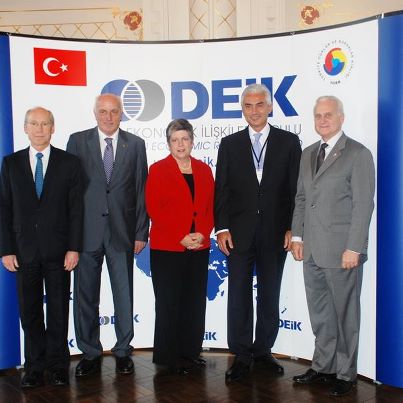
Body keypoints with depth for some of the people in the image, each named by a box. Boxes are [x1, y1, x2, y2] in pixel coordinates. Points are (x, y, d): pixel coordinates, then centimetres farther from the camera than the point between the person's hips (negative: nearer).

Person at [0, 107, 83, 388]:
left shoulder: (69, 162, 2)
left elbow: (76, 208, -1)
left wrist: (74, 248, -7)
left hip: (58, 250, -1)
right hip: (24, 251, 1)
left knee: (58, 310, 7)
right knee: (29, 312, 8)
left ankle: (57, 365, 20)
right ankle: (35, 367, 20)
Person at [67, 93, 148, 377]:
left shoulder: (135, 144, 4)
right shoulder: (77, 141, 3)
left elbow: (141, 190, 3)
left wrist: (141, 232, -1)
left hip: (122, 231, 0)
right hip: (87, 230, 0)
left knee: (124, 294, 8)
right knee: (85, 295, 9)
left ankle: (123, 351, 24)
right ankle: (90, 353, 24)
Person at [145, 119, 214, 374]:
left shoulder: (204, 170, 12)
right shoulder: (158, 170, 0)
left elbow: (211, 207, 10)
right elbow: (154, 209, -7)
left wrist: (203, 234, -7)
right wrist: (181, 237, -13)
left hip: (199, 248, 4)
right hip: (167, 248, -4)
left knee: (195, 302, 8)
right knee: (169, 303, 1)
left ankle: (191, 352, 22)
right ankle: (168, 357, 12)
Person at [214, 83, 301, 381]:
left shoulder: (289, 142, 3)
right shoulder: (230, 144, 6)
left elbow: (296, 188, 1)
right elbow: (221, 189, 3)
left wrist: (292, 228, -6)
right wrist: (222, 228, -5)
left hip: (275, 232, 0)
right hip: (240, 232, 0)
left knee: (270, 295, 11)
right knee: (239, 294, 4)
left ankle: (263, 350, 25)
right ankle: (242, 355, 15)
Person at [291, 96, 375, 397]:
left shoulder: (358, 154, -6)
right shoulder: (308, 154, 14)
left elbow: (363, 205, -11)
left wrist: (354, 248, -15)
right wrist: (298, 236, 9)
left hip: (342, 251, -6)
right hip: (312, 250, 6)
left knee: (344, 314, 6)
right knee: (319, 314, 15)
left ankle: (345, 373, 21)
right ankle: (323, 366, 29)